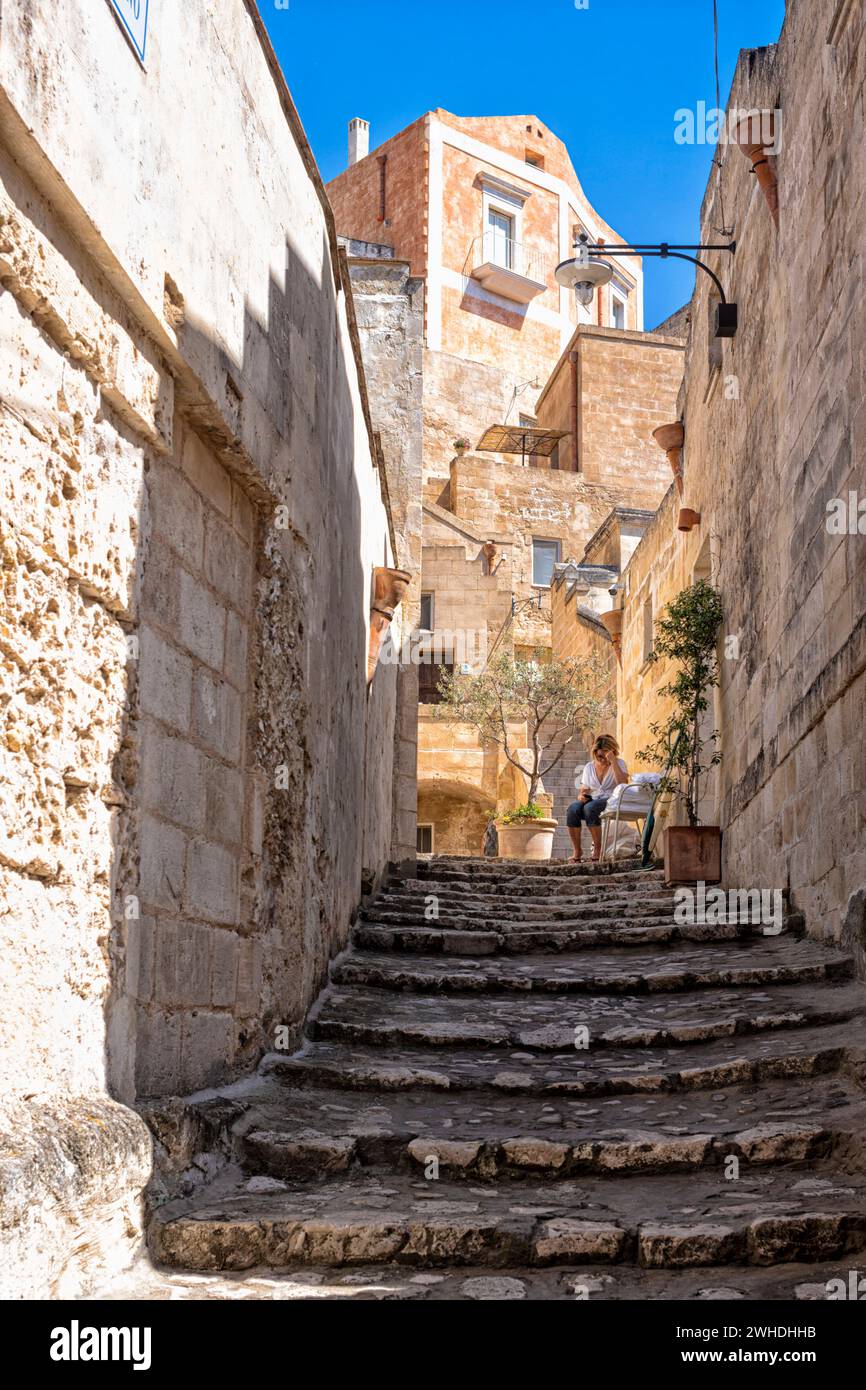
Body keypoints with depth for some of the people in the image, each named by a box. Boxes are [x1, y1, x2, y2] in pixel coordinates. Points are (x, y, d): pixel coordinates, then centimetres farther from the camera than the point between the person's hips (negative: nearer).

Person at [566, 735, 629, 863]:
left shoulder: (619, 764, 5)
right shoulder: (589, 767, 17)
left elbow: (623, 783, -14)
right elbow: (583, 788, 17)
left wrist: (613, 761, -15)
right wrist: (581, 795, -7)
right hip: (592, 800, 4)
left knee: (590, 808, -37)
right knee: (573, 808, -31)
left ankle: (598, 849, -27)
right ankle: (577, 850, -24)